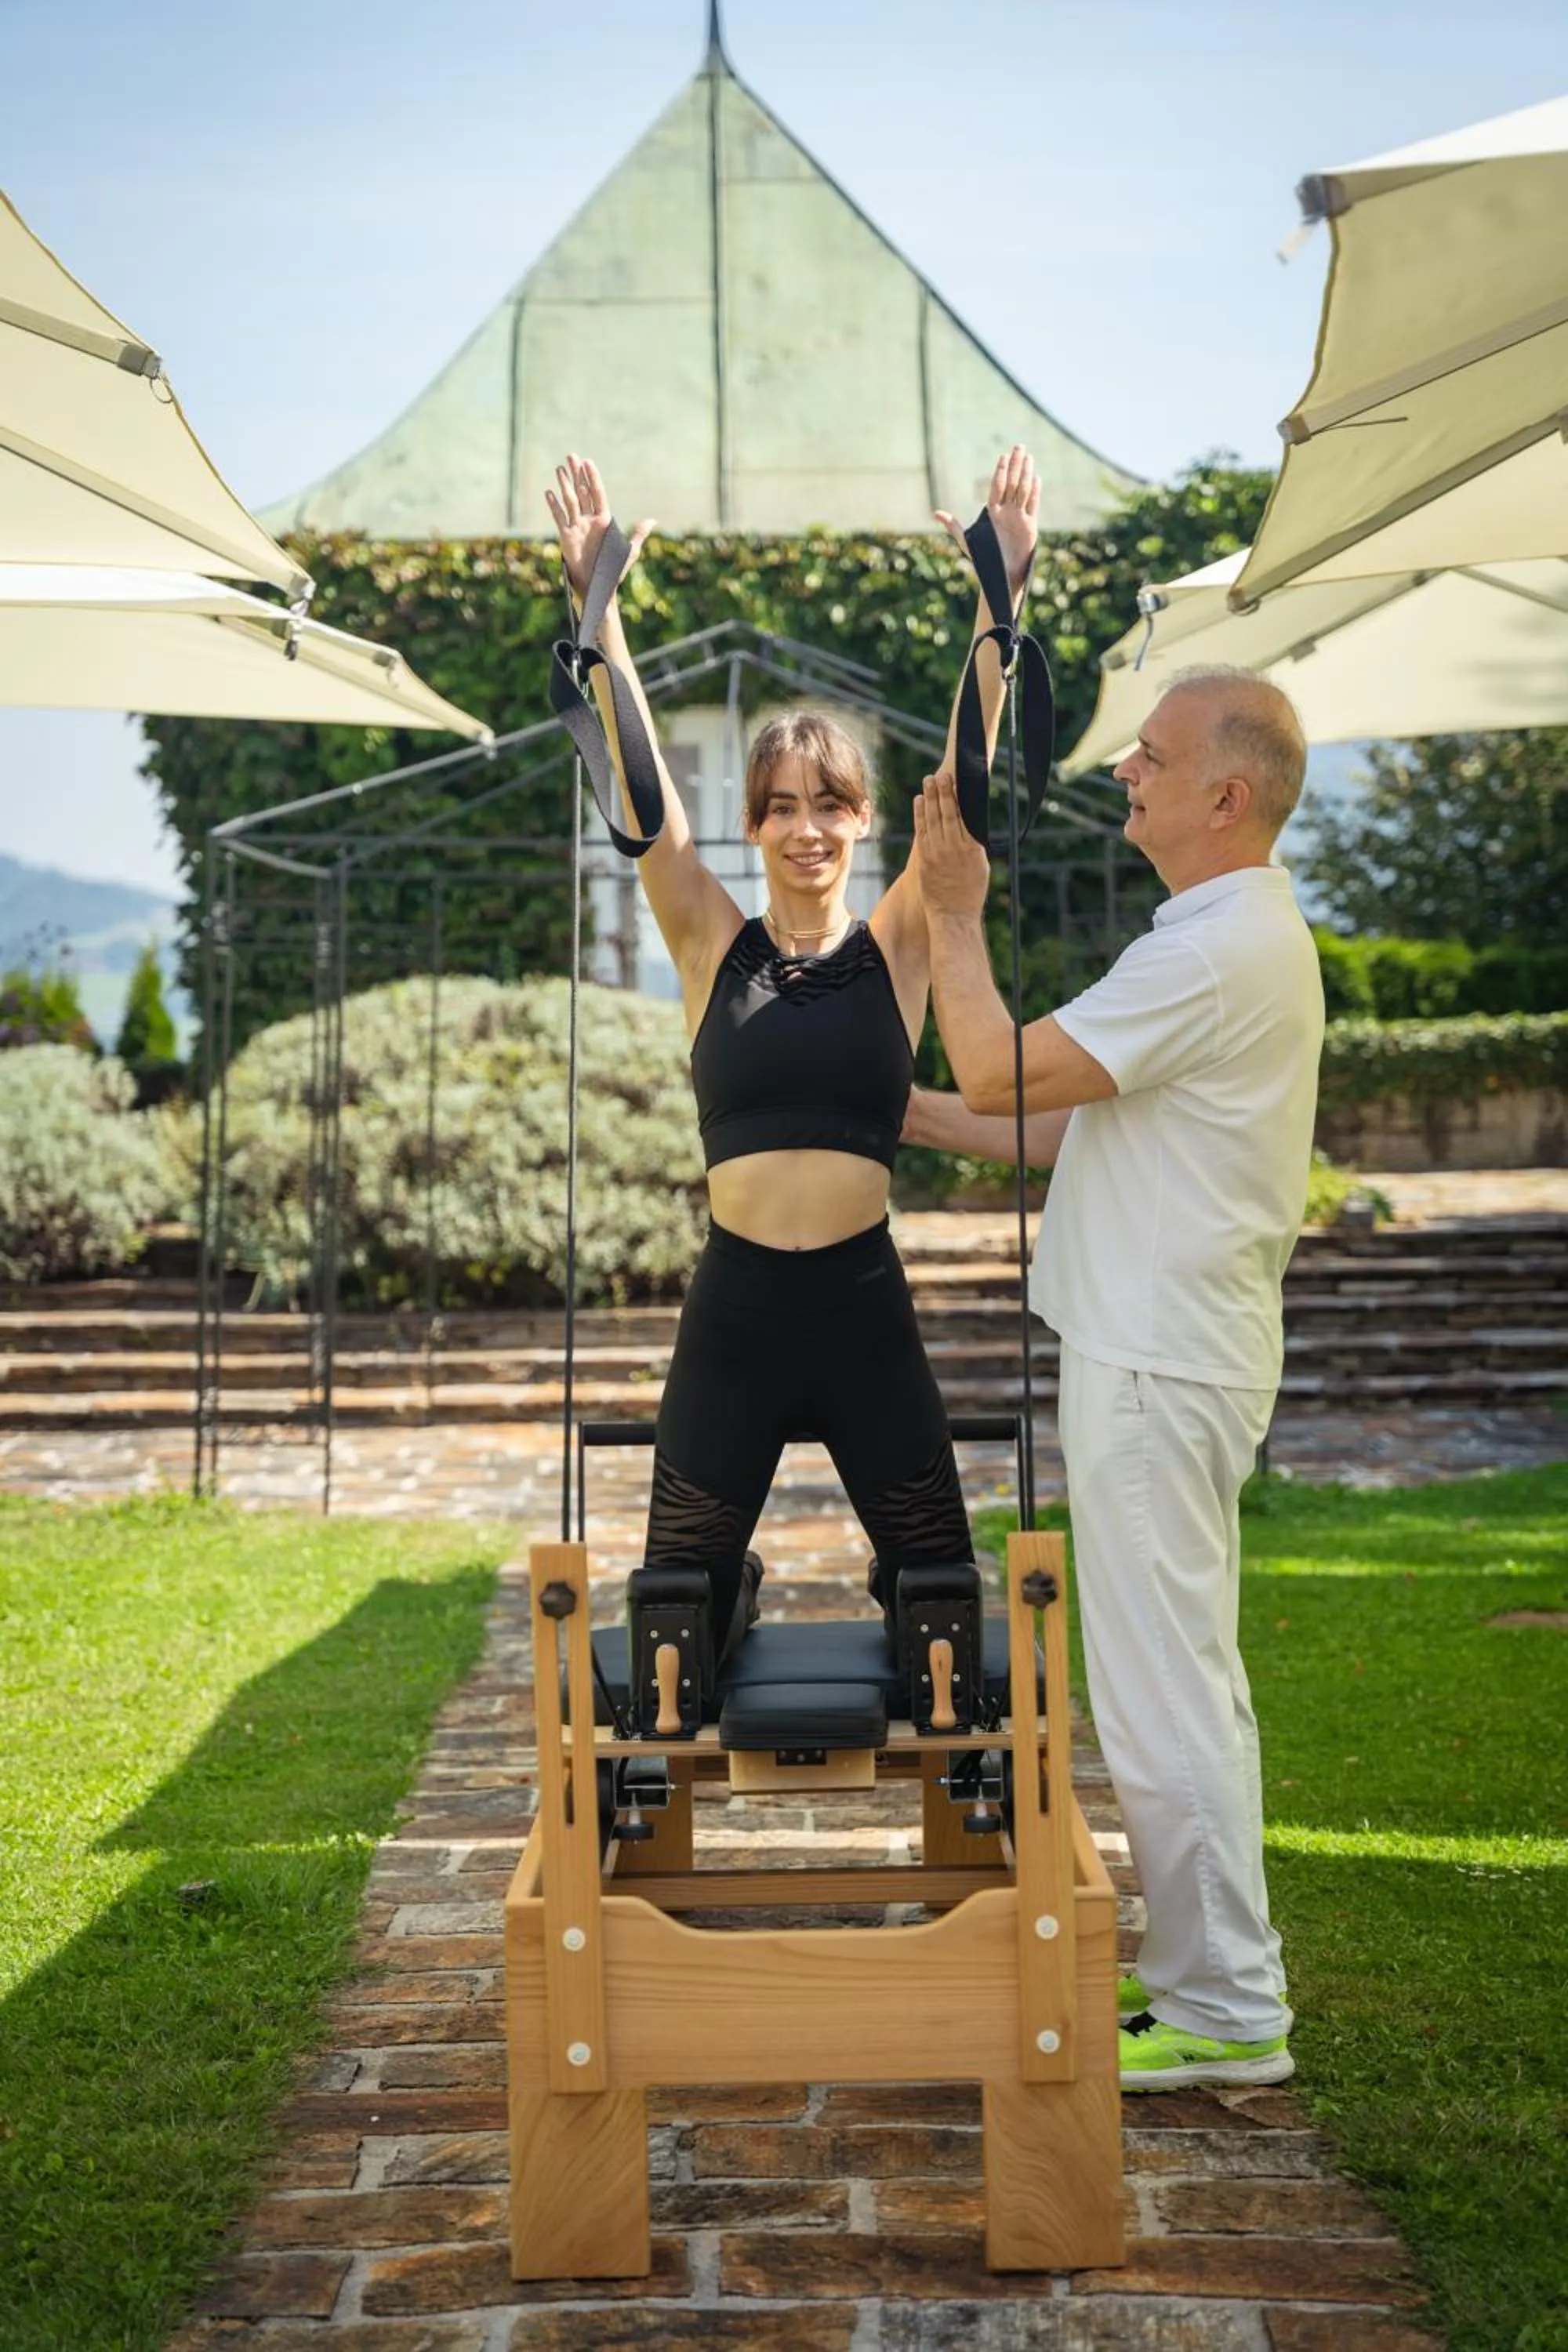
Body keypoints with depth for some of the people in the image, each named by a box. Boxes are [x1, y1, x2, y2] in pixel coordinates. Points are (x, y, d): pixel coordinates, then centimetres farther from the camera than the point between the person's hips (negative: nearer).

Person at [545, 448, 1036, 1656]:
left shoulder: (898, 946, 3)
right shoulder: (714, 947, 3)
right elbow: (640, 786, -4)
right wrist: (595, 598, -12)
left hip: (867, 1305, 0)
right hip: (735, 1307, 0)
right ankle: (735, 1605, 44)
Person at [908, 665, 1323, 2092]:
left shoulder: (1220, 950, -19)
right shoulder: (1246, 934, 17)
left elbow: (1001, 1074, -20)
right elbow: (1074, 1128, 19)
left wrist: (953, 915, -7)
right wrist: (910, 1115, 14)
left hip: (1161, 1367, -11)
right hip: (1164, 1349, 11)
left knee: (1163, 1688, -4)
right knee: (1184, 1678, 17)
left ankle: (1227, 2014, 6)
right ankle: (1204, 1968, 29)